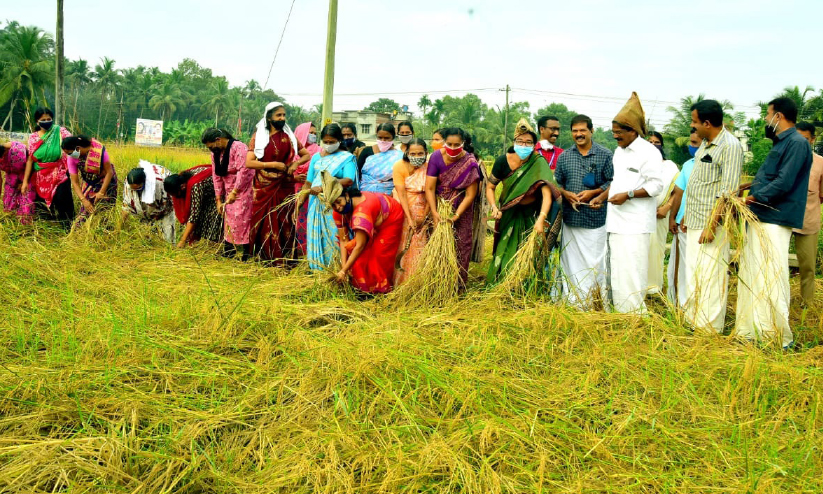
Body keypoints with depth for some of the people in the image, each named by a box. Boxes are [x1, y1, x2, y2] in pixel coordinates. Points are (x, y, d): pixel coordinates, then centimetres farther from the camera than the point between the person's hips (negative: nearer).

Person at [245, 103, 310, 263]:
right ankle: (264, 257, 9)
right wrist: (273, 164, -15)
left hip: (284, 186, 2)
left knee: (284, 222, 1)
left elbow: (306, 155, 15)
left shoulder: (289, 136, 9)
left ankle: (285, 259, 6)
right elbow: (249, 162, -8)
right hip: (264, 187, -1)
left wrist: (296, 163, -6)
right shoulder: (258, 136, 1)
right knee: (264, 221, 0)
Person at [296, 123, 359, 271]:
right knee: (317, 239, 4)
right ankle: (318, 269, 13)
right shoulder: (316, 157, 15)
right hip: (317, 206, 4)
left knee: (335, 239, -5)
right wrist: (301, 198, -5)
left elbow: (349, 181, -15)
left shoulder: (347, 158, 1)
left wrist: (323, 187, -24)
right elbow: (308, 182, 11)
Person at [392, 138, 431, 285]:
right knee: (402, 246, 1)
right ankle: (400, 281, 11)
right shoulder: (399, 166, -13)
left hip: (420, 211, 1)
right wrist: (409, 219, -19)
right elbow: (402, 194, -16)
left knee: (419, 246, 0)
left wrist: (424, 215, -12)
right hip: (401, 209, -1)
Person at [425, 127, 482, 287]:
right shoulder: (436, 157, -13)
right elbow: (429, 188, -14)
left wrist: (456, 216, -20)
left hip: (462, 208, -1)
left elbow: (470, 194, -14)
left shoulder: (470, 163, -16)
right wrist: (434, 213, -21)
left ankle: (459, 284, 8)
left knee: (461, 245, -1)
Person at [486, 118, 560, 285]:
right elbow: (490, 187, 0)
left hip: (530, 216, -2)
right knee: (506, 254, 4)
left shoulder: (539, 163, -21)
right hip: (508, 216, 2)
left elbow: (547, 193, -32)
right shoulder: (503, 161, -12)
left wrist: (541, 219, -45)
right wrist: (494, 207, -18)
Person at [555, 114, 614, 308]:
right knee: (571, 260, 6)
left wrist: (593, 193, -13)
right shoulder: (564, 157, 11)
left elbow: (613, 183, -1)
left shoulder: (605, 155, 1)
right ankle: (573, 300, 14)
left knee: (596, 259, -2)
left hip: (596, 218, -3)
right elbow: (556, 183, 14)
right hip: (571, 217, 3)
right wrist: (566, 194, -6)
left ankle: (597, 302, 6)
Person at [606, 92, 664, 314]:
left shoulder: (648, 152, -9)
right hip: (616, 220, 8)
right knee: (617, 268, 9)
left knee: (632, 269, -9)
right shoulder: (619, 151, 17)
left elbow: (656, 185, -15)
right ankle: (620, 310, 16)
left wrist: (628, 195, -20)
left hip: (636, 222, -8)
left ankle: (636, 312, -1)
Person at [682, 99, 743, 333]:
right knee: (693, 276, 15)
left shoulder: (730, 146, -15)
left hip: (711, 226, -9)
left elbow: (728, 191, -20)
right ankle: (692, 324, 25)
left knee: (710, 278, -6)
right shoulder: (705, 144, 14)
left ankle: (710, 331, 1)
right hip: (695, 224, 10)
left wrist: (712, 225, -22)